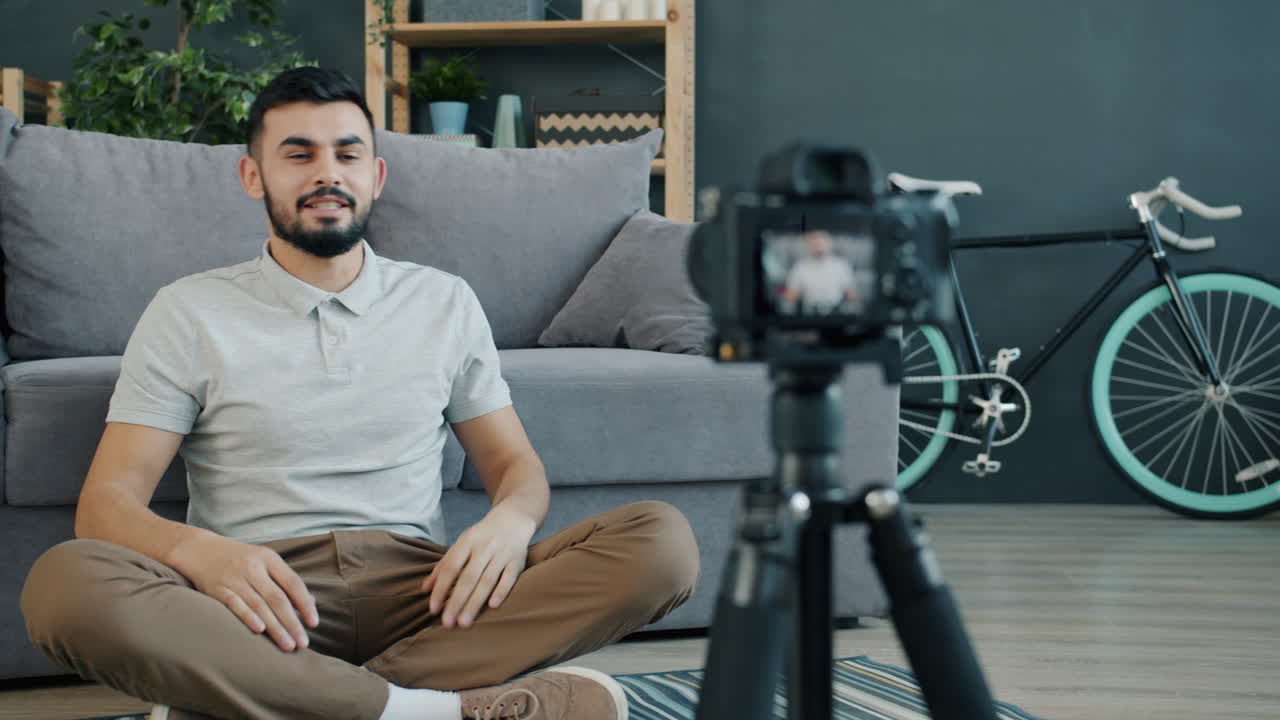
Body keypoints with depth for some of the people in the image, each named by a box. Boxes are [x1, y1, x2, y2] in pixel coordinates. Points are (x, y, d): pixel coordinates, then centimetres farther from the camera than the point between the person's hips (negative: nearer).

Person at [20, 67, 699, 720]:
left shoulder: (445, 302, 17)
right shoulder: (188, 313, 9)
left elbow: (515, 462, 19)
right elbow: (106, 502, 1)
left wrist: (509, 521, -8)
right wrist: (196, 549, -23)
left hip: (417, 591, 3)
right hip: (262, 603, -2)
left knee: (659, 539, -22)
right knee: (64, 582, -33)